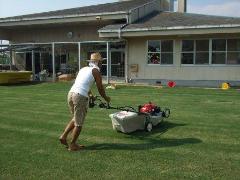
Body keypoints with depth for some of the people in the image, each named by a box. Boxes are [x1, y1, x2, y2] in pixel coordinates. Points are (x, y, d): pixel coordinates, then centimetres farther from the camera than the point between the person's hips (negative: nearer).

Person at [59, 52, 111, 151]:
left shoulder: (83, 69, 23)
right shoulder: (96, 71, 2)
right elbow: (100, 88, 5)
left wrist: (90, 94, 55)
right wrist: (106, 98, 24)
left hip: (70, 93, 7)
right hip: (80, 96, -7)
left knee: (75, 118, 25)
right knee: (79, 123, 6)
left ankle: (63, 136, 22)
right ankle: (72, 145, 14)